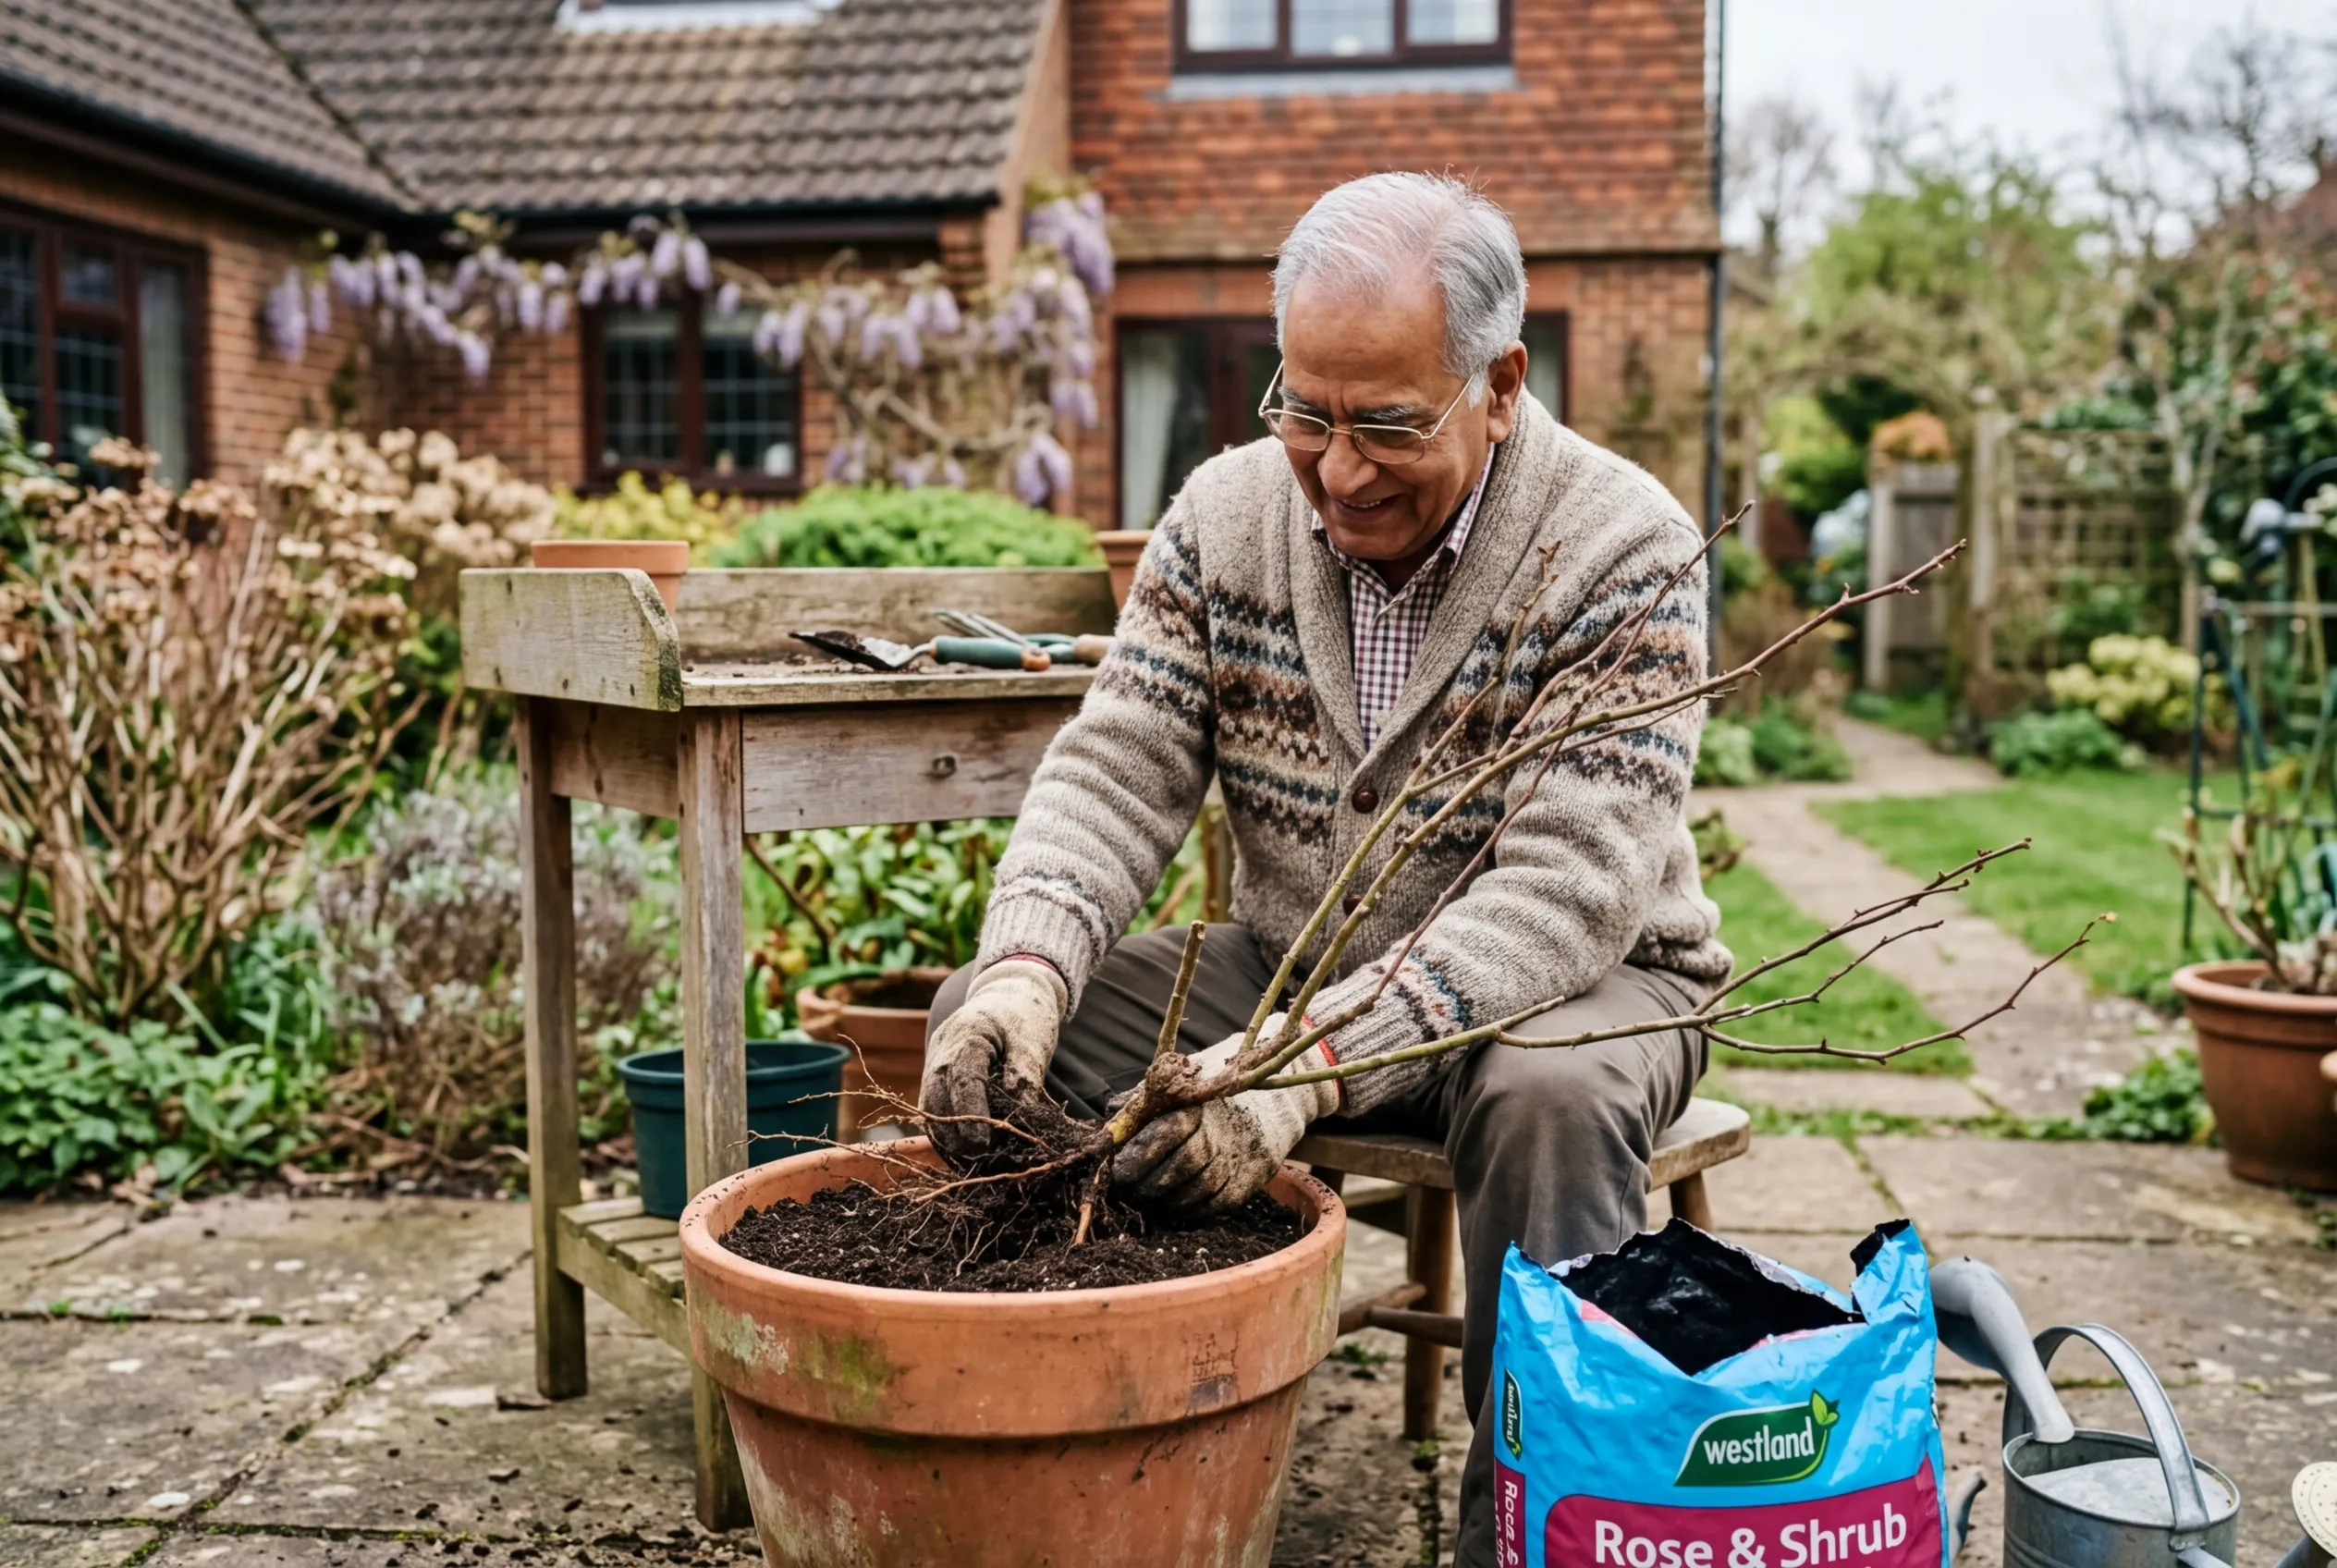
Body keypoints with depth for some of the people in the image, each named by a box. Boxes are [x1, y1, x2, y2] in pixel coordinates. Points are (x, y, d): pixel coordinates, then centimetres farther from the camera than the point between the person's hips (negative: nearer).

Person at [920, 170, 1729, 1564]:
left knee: (1551, 1100, -38)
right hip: (1286, 967, 4)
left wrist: (1317, 1057, -41)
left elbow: (1575, 886, -28)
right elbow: (1118, 773, -8)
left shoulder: (1623, 549, -19)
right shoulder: (1226, 515, -4)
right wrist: (1030, 963, -30)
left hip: (1570, 981, -3)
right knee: (985, 1022, -13)